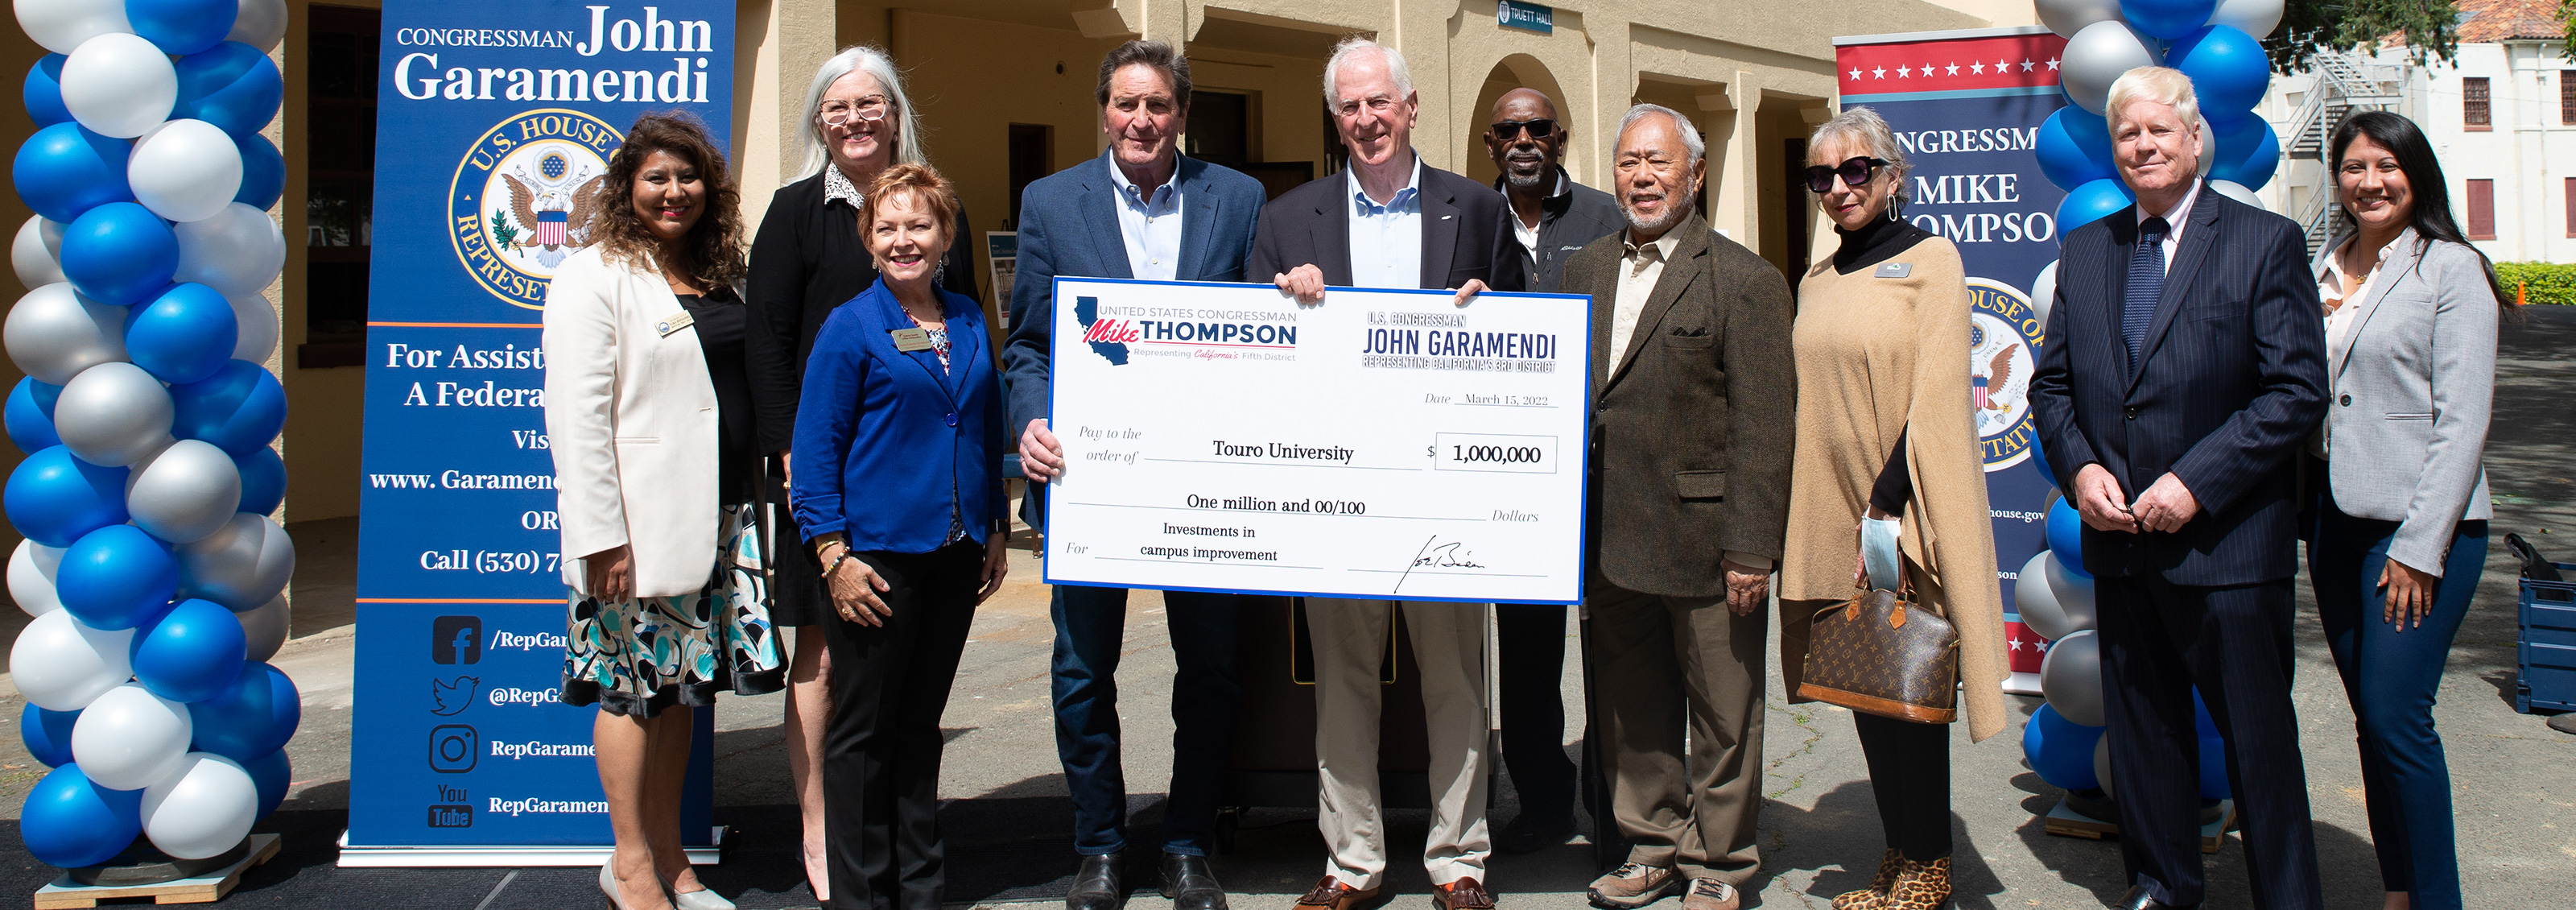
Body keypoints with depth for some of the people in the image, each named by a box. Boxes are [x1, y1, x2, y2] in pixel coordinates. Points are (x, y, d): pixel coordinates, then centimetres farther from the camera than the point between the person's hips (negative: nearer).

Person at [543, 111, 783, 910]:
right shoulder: (594, 278, -7)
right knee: (634, 685, 1)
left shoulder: (721, 279, 15)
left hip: (719, 516, 7)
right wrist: (600, 537, -18)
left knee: (683, 683, 12)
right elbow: (578, 417, -13)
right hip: (641, 526, -6)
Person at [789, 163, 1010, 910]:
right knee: (865, 730, 4)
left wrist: (996, 528, 13)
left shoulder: (969, 322, 9)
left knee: (922, 721, 15)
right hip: (877, 556, -5)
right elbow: (817, 447, -8)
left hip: (955, 556, 5)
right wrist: (833, 554, -14)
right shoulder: (850, 328, -6)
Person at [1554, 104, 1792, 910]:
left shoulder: (1747, 281, -6)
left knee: (1722, 715, 7)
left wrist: (1750, 551, -14)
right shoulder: (1582, 271, 11)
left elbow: (1764, 429, -10)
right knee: (1631, 712, 15)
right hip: (1610, 540, 5)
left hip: (1703, 541, -5)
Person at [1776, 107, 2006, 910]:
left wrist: (1886, 504, -18)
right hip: (1832, 513, 6)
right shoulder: (1817, 284, 13)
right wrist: (1801, 513, 7)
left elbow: (1935, 394, -12)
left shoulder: (1930, 259, -5)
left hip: (1904, 514, -6)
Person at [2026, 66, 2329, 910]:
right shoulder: (2084, 250, 10)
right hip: (2118, 530, 5)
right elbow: (2052, 382, 13)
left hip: (2228, 535, -5)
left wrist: (2195, 482, -17)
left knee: (2256, 730, 4)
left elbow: (2298, 391, -11)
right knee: (2140, 720, 15)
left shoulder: (2266, 243, -5)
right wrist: (2080, 468, -5)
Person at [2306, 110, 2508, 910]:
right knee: (2372, 721, 10)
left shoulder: (2451, 268, -5)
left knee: (2397, 716, -8)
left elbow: (2463, 422, -10)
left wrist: (2419, 547, -14)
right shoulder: (2322, 271, 12)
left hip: (2421, 525, -6)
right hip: (2335, 521, 6)